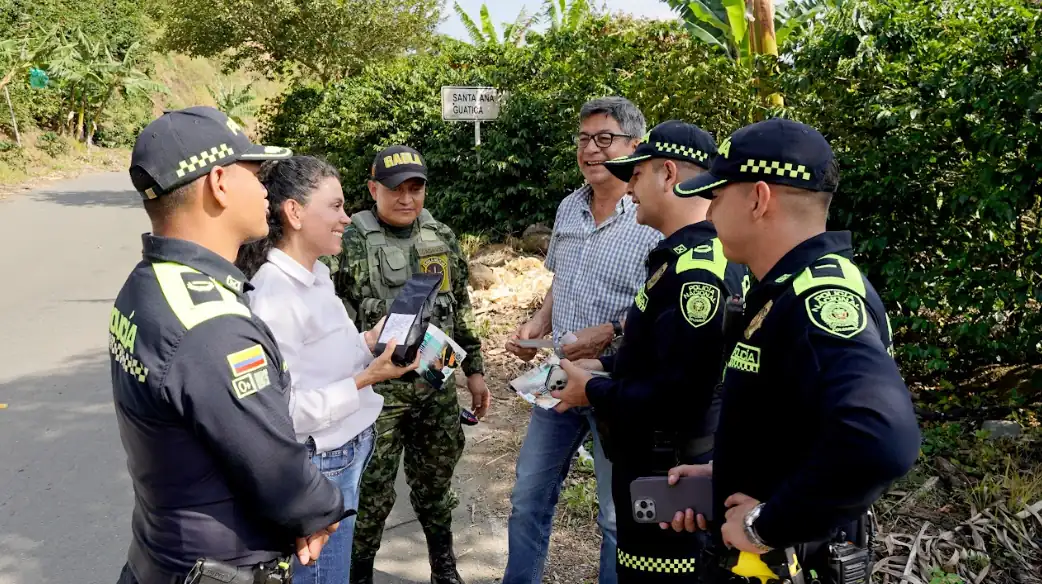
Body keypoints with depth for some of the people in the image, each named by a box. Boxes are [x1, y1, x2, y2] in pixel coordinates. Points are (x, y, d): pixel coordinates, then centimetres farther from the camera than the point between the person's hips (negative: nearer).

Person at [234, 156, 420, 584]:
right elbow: (285, 411, -26)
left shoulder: (317, 274, 4)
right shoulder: (273, 295, -24)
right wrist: (366, 380, -26)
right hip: (318, 467, -9)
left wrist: (370, 341, 1)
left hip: (348, 452, 9)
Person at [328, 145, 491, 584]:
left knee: (435, 480, 17)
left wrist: (474, 370, 12)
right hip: (376, 389, -4)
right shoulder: (350, 242, -9)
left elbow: (462, 310, 13)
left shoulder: (442, 238, 6)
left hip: (437, 385, 5)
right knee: (371, 490, 4)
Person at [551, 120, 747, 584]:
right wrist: (604, 366, 10)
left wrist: (593, 391, -16)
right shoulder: (704, 254, 9)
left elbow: (675, 398, -31)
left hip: (670, 490, -10)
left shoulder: (695, 272, -27)